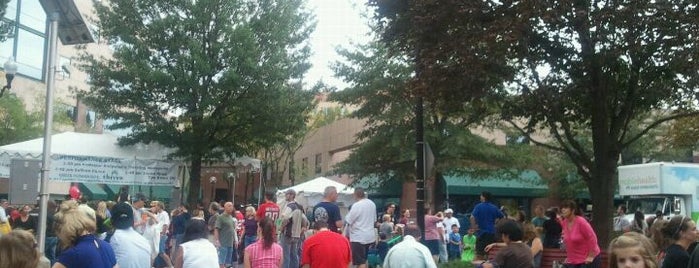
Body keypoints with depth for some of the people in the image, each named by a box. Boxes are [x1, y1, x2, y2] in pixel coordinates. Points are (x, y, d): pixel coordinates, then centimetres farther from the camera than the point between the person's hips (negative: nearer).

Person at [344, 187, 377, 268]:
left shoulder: (356, 205, -17)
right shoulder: (372, 204, 7)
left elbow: (348, 221, -14)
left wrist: (348, 214, 4)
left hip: (358, 237, -8)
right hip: (370, 236, 8)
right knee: (364, 259, 20)